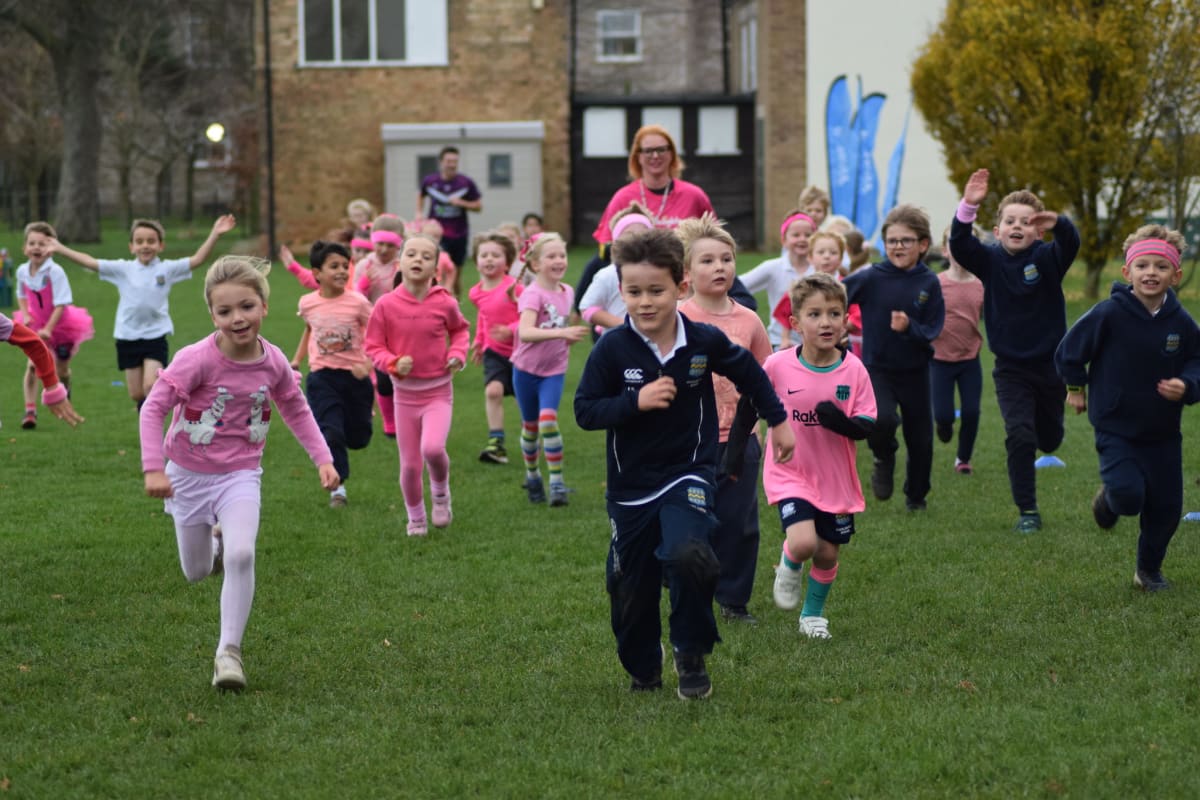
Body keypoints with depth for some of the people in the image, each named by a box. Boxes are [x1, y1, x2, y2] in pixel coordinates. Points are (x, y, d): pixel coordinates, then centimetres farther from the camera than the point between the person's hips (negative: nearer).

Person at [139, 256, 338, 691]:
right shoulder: (197, 360, -23)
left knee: (240, 557, -22)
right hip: (189, 474, -1)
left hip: (240, 474, 1)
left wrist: (323, 458, 2)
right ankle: (217, 540, 49)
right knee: (197, 571, 12)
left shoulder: (274, 362, -10)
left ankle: (229, 650, -12)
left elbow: (296, 411, 8)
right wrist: (153, 467, -26)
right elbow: (154, 407, -19)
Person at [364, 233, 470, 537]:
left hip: (438, 392, -1)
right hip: (404, 392, 1)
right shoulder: (386, 305, -10)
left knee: (433, 448, -25)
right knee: (410, 464, 6)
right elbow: (373, 346, -2)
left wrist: (457, 353, -4)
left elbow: (460, 329, 13)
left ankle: (441, 492, 7)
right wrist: (393, 363, -20)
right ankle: (416, 519, 29)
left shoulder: (444, 303, -8)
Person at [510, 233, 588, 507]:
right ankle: (532, 475, 31)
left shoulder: (567, 292, 0)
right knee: (530, 425, 9)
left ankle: (556, 482, -12)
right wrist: (561, 333, -44)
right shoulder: (532, 294, -18)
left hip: (554, 370, 2)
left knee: (548, 419, -17)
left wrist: (570, 340, 1)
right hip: (527, 368, -2)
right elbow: (525, 332, -34)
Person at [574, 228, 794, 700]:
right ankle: (642, 670, 38)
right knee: (629, 588, 10)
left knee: (687, 555, -28)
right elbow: (585, 411, -10)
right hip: (630, 486, 2)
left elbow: (748, 372, 11)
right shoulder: (612, 349, -11)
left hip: (688, 475, -1)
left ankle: (691, 656, -5)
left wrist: (777, 420, 21)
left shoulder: (704, 342, -8)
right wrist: (635, 402, -25)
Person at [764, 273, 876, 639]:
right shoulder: (777, 366, -13)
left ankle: (813, 614, 37)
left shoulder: (854, 370, -10)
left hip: (836, 478, 2)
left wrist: (842, 422, -28)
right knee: (803, 543, -22)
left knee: (828, 553, 10)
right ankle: (789, 567, 15)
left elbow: (867, 426, -7)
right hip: (790, 474, -2)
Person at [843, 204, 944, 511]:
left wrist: (909, 327, -27)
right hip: (877, 368, -2)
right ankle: (885, 459, 8)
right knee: (881, 420, -27)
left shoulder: (929, 283, -7)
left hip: (915, 372, 2)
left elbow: (932, 331, -10)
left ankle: (916, 497, 34)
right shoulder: (870, 278, -9)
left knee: (920, 439, 10)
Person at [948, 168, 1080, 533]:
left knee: (1050, 440, 15)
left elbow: (1070, 245, -31)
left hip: (1050, 364, 1)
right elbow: (959, 245, -23)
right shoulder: (990, 259, -6)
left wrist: (1058, 224, -55)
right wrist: (968, 206, -41)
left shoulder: (1047, 257, -10)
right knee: (1019, 436, -14)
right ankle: (1027, 511, -3)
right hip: (1011, 368, 0)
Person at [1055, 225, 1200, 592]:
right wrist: (1076, 386, 8)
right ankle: (1109, 498, 19)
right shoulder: (1109, 314, -16)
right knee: (1129, 494, -20)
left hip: (1163, 433, 4)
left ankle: (1150, 570, 30)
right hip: (1116, 428, -4)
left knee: (1166, 507, 7)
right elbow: (1069, 350, -4)